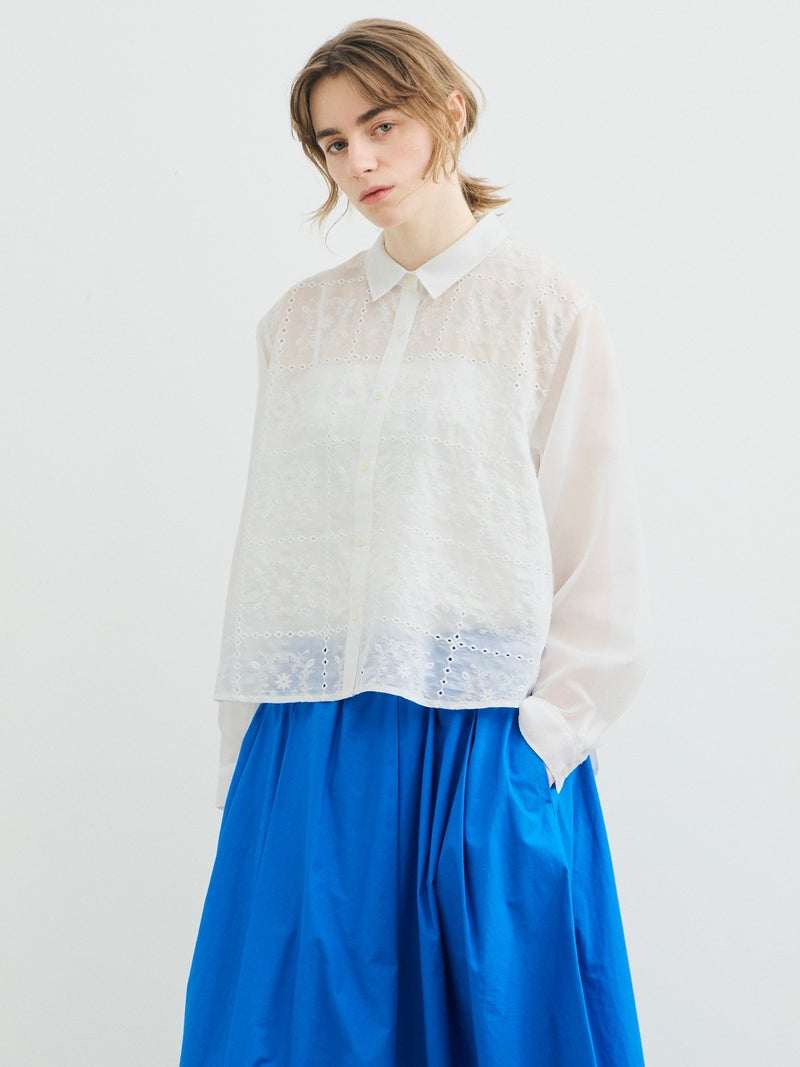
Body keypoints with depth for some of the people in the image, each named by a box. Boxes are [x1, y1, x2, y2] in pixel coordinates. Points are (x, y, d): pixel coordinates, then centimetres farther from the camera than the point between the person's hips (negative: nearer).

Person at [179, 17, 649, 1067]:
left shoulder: (547, 311, -1)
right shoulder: (300, 322, 10)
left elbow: (598, 555, -3)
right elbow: (266, 545, 11)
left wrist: (539, 745, -10)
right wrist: (245, 747, 6)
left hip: (484, 742, -3)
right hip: (311, 751, 3)